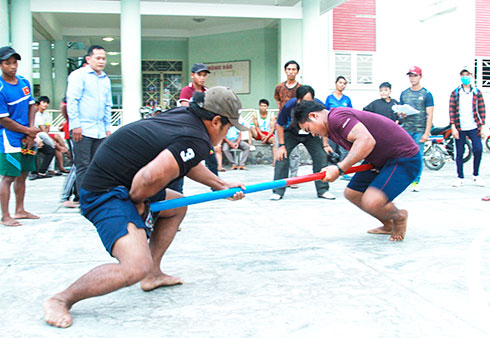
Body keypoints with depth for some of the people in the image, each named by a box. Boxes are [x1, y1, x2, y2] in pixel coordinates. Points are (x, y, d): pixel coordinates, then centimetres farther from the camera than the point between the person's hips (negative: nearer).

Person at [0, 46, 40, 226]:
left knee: (23, 174, 14)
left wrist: (31, 129, -1)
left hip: (27, 138, 7)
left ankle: (20, 210, 27)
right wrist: (28, 131, -8)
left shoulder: (24, 82, 8)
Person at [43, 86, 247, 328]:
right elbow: (150, 176, -32)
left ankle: (153, 275, 25)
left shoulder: (183, 114, 8)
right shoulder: (197, 141, -19)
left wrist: (221, 186, 27)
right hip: (106, 195, -11)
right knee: (136, 267, -23)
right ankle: (61, 300, -8)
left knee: (177, 206, 25)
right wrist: (137, 201, -12)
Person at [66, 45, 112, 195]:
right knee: (83, 166, -5)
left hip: (100, 131, 6)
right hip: (83, 130, -6)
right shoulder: (79, 75, -1)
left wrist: (108, 127, 18)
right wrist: (76, 125, -14)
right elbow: (72, 101, -8)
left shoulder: (105, 79, 19)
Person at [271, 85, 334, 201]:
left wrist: (325, 145, -7)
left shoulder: (319, 106, -28)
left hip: (311, 135, 1)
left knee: (321, 156, -10)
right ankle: (278, 191, -3)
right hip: (290, 134, -1)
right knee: (281, 156, -14)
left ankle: (323, 190, 5)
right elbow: (280, 125, -15)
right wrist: (281, 145, -15)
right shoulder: (289, 106, -32)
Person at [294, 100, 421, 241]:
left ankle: (399, 217, 9)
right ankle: (388, 225, 29)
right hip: (381, 160, 10)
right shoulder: (332, 129, 11)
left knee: (371, 202, -24)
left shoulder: (337, 116, -21)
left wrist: (339, 168, -34)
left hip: (405, 159, -10)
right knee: (352, 193, 10)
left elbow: (367, 141, -34)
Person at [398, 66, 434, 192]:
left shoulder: (426, 94, 2)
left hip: (420, 130, -3)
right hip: (405, 130, 3)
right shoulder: (404, 93, 13)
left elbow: (430, 115, -2)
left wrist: (426, 133, -10)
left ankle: (416, 182, 6)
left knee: (418, 156, -2)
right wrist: (401, 114, -5)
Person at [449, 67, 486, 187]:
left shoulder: (477, 92, 8)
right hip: (460, 128, 0)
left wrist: (482, 128, 2)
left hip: (474, 128, 0)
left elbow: (482, 110, 7)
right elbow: (451, 110, 1)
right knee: (459, 154, 3)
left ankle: (476, 175, 7)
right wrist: (453, 127, -7)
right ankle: (460, 177, 15)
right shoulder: (455, 93, 5)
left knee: (478, 150, -12)